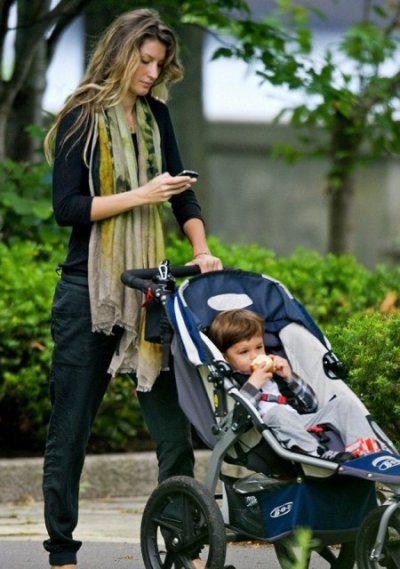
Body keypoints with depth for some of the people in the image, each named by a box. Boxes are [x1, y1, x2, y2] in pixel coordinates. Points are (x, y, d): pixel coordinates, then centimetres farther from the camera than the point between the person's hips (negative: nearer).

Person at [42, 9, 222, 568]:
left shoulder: (155, 115, 12)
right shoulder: (82, 117, -5)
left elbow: (181, 190, 17)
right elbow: (67, 207, -11)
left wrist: (202, 250, 3)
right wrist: (143, 196, -15)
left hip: (147, 286, 5)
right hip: (88, 288, -5)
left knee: (174, 425, -1)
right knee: (71, 427, 1)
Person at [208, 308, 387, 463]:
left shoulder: (275, 373, 28)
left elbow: (311, 406, 24)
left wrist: (290, 378, 11)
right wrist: (252, 386, -8)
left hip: (305, 428, 6)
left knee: (344, 402, -3)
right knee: (277, 413, -35)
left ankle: (366, 449, -31)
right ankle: (325, 456, -51)